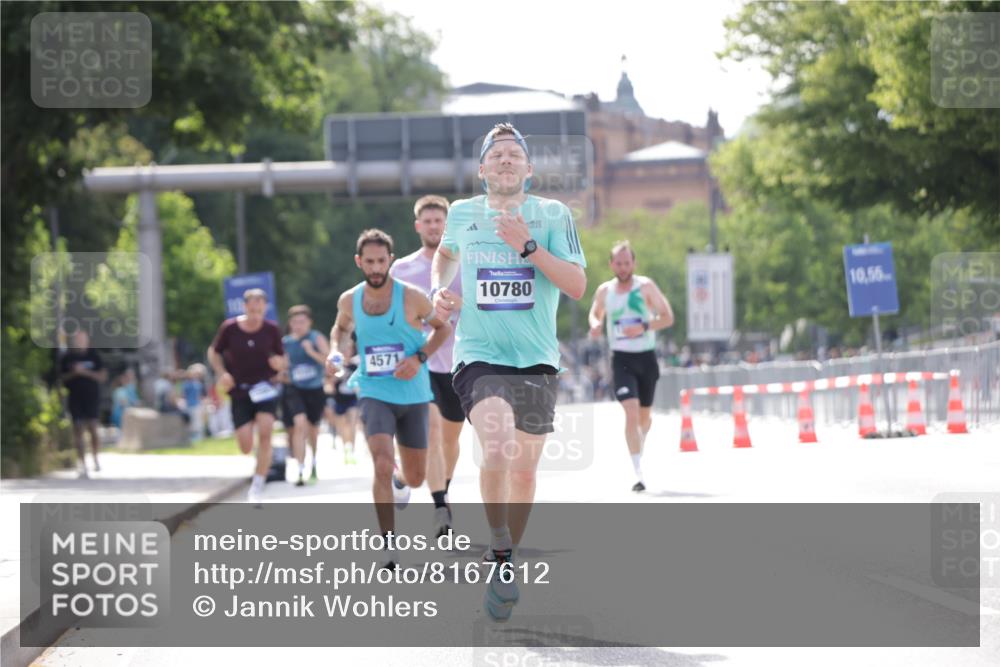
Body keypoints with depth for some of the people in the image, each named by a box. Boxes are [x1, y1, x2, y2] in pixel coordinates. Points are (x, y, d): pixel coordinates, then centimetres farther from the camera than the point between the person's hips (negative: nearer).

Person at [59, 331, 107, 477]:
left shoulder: (93, 355, 2)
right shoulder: (67, 357, 5)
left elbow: (102, 376, -1)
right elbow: (62, 377, 7)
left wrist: (85, 372, -13)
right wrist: (73, 373, -11)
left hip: (91, 397, -1)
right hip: (75, 398, 1)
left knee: (92, 429, -6)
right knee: (78, 431, -3)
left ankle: (95, 459, 17)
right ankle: (82, 465, -1)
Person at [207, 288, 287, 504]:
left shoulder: (272, 330, -3)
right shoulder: (229, 328, -6)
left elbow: (282, 360, 8)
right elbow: (213, 352, 9)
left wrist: (279, 363, -16)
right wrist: (222, 373, -7)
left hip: (264, 388, 0)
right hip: (240, 392, 0)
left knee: (265, 433, -21)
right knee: (246, 447, -5)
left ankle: (257, 487, -11)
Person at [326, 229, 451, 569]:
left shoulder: (412, 297, -9)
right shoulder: (349, 301, -1)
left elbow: (443, 328, 4)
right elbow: (341, 328, 22)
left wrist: (420, 357, -11)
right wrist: (336, 350, 0)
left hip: (413, 396, 0)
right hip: (374, 394, 0)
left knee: (415, 477, 12)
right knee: (381, 465, -23)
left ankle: (399, 480, 52)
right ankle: (389, 547, -16)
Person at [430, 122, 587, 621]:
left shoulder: (553, 215, 2)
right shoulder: (462, 213, 7)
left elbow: (577, 285, -6)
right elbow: (445, 252, 30)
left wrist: (528, 246, -16)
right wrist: (438, 290, 11)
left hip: (536, 360, 1)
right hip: (479, 355, -1)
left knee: (523, 469, 8)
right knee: (497, 449, -26)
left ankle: (507, 563, 28)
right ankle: (500, 556, -12)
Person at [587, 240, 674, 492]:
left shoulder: (646, 286, -5)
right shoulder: (604, 291, 2)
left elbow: (668, 317, -6)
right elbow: (594, 314, 20)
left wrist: (644, 327, -22)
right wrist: (595, 325, -4)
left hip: (646, 358, 1)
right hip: (622, 360, 0)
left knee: (645, 415, 15)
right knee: (631, 413, -18)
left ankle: (638, 450, 48)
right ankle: (638, 474, -20)